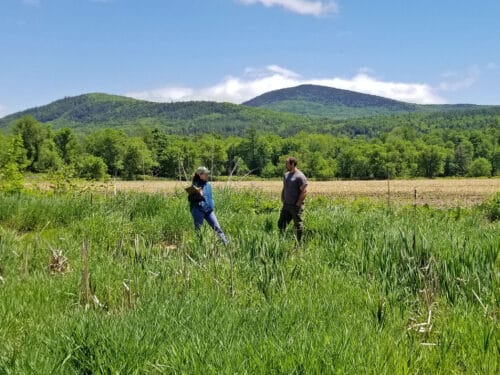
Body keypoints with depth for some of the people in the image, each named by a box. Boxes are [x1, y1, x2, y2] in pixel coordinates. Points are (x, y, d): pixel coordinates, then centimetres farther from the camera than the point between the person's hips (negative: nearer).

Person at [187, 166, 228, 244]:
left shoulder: (208, 184, 11)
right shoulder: (195, 184, -6)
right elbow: (190, 198, -7)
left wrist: (211, 205, 11)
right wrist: (198, 195, -22)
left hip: (209, 210, 5)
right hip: (198, 210, -5)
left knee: (217, 227, 0)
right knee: (198, 230, 2)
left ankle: (226, 244, 0)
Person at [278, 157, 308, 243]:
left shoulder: (300, 176, -13)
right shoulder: (286, 175, 13)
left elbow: (304, 192, -16)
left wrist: (298, 204, -16)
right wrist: (283, 201, 13)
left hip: (296, 206, -8)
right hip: (286, 205, 8)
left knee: (298, 225, 2)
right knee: (281, 223, 6)